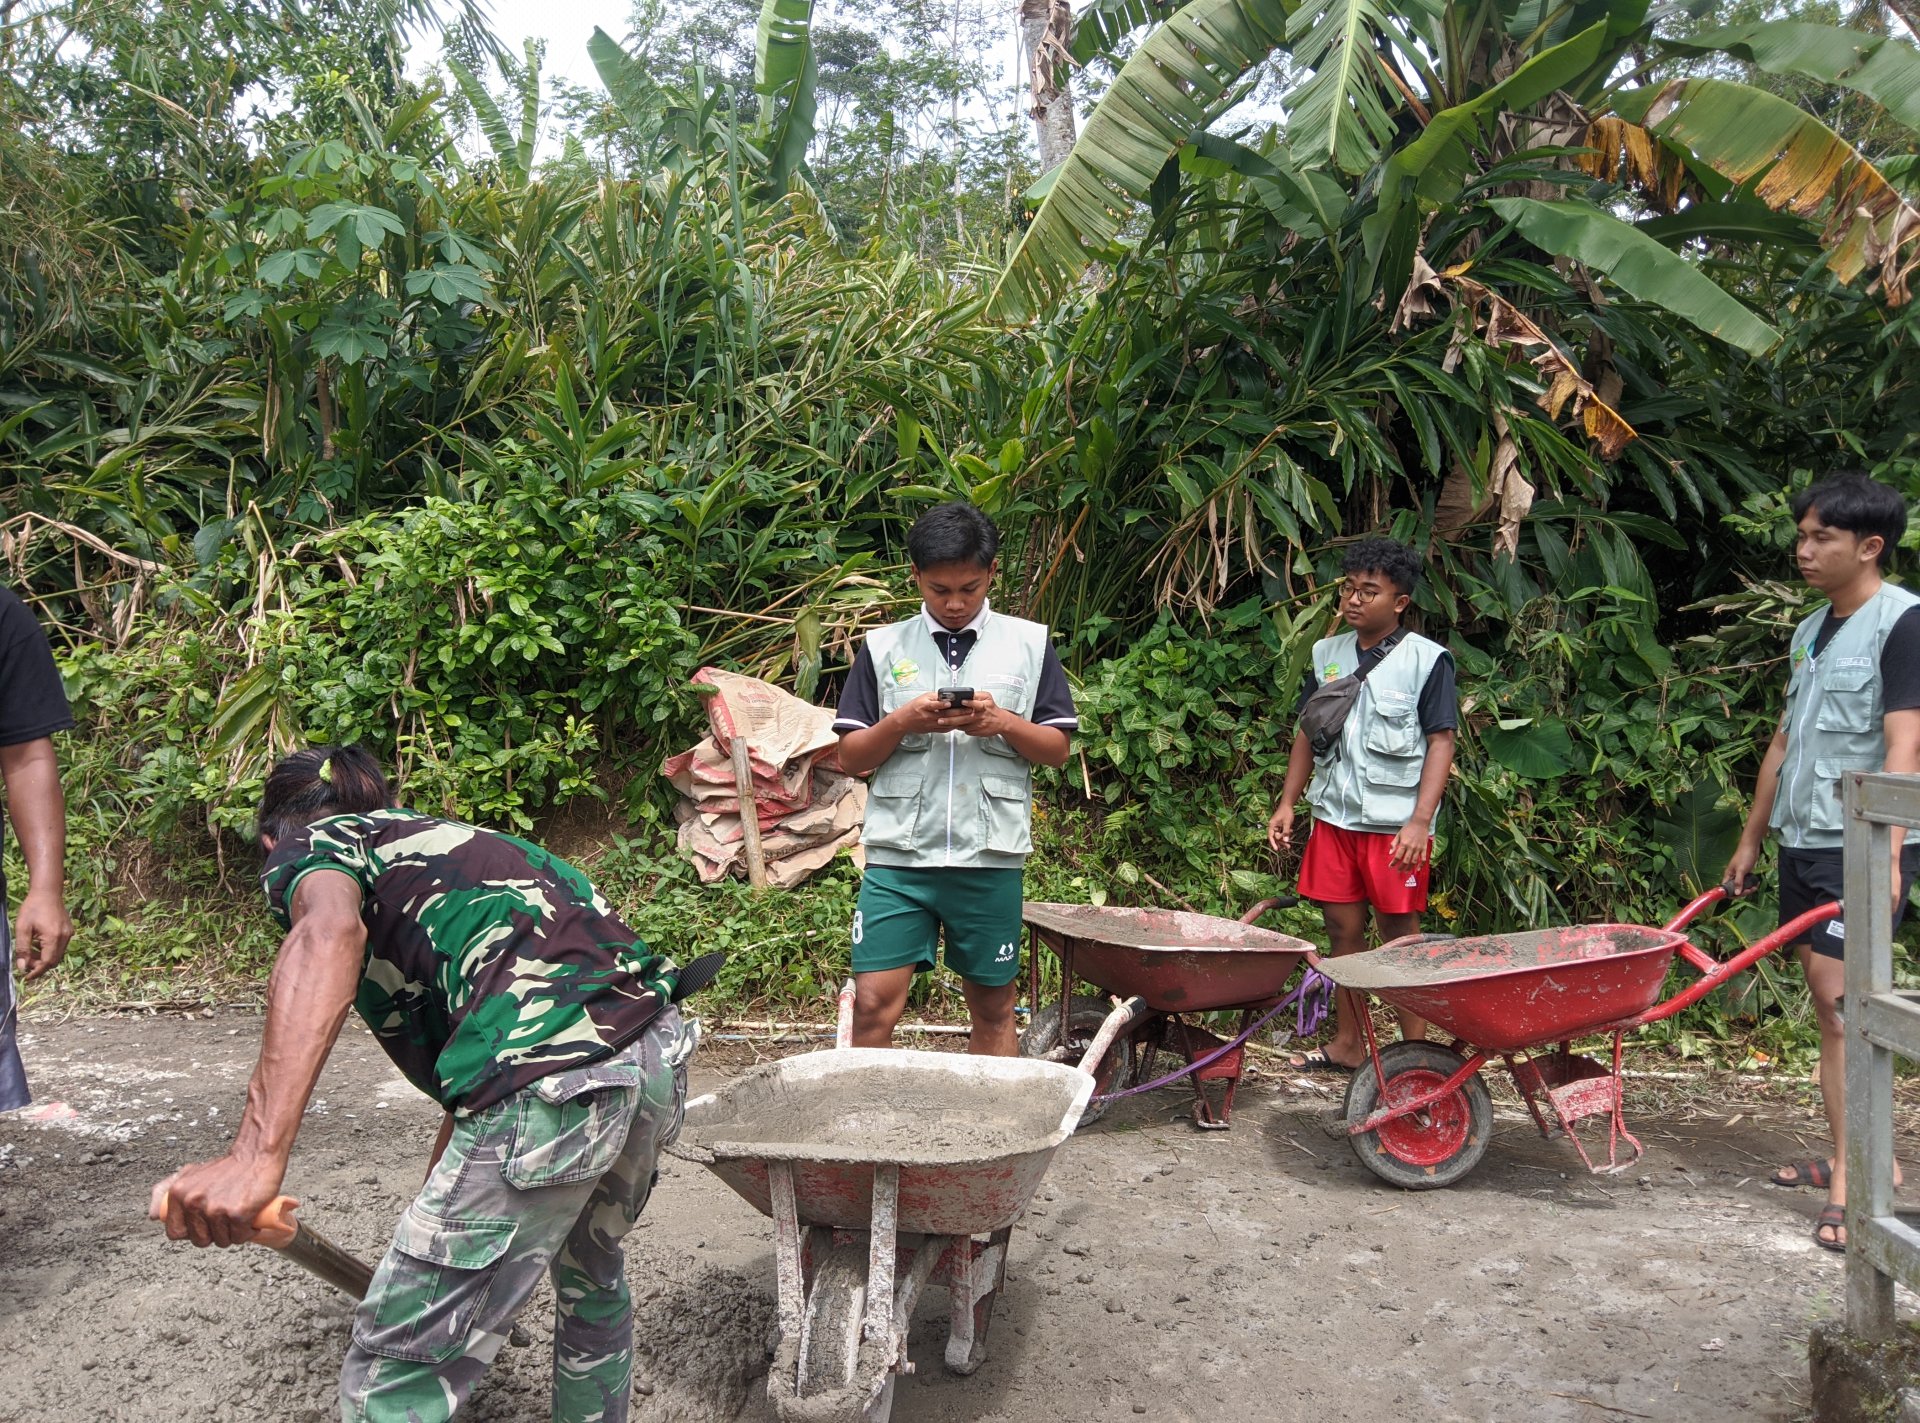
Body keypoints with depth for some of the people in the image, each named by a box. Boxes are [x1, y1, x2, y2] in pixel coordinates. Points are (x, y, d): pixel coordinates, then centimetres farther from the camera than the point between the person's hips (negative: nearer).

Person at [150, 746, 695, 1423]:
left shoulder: (308, 845, 13)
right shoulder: (442, 834, 34)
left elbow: (330, 930, -16)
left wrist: (257, 1154, -27)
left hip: (552, 1088, -8)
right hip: (662, 1057, 9)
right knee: (590, 1273, 35)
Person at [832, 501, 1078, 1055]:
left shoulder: (1029, 643, 7)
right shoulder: (883, 647, 7)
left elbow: (1057, 749, 7)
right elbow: (851, 756, 6)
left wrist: (1003, 723, -12)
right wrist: (902, 722, -12)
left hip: (990, 858, 0)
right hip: (898, 856, 0)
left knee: (993, 1011, 10)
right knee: (873, 1006, -5)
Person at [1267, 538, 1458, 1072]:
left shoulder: (1427, 659, -6)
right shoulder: (1327, 654, 9)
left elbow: (1441, 743, -9)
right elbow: (1307, 731, 15)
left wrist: (1420, 821, -17)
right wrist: (1287, 803, 10)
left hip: (1395, 823, -5)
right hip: (1334, 817, 5)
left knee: (1400, 935, 2)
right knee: (1342, 929, 11)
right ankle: (1347, 1044, 22)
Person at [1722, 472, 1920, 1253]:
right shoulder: (1811, 631, 15)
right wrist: (1751, 838, 20)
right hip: (1804, 839, 8)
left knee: (1840, 996, -11)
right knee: (1830, 999, 12)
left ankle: (1854, 1174, -6)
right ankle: (1856, 1152, 22)